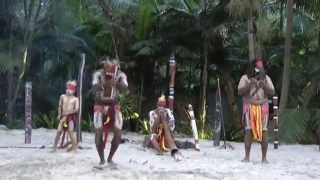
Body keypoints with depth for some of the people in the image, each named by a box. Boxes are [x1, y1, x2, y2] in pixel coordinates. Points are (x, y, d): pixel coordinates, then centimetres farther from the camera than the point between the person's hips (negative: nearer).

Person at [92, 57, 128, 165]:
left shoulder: (120, 75, -12)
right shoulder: (98, 74, -16)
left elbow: (125, 87, -30)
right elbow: (95, 85, -34)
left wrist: (116, 83, -50)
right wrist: (103, 85, -55)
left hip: (114, 106, 2)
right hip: (100, 106, -2)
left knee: (118, 134, -6)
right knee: (99, 132, -14)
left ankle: (110, 158, 13)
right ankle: (102, 159, 3)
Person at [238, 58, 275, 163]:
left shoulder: (266, 78, 11)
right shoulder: (245, 78, 5)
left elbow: (272, 92, 4)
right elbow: (240, 92, -4)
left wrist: (264, 86, -14)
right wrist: (249, 85, -17)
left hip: (263, 107, 2)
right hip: (249, 106, -1)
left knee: (264, 131, -6)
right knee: (249, 130, -11)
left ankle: (264, 157, -1)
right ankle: (247, 156, -7)